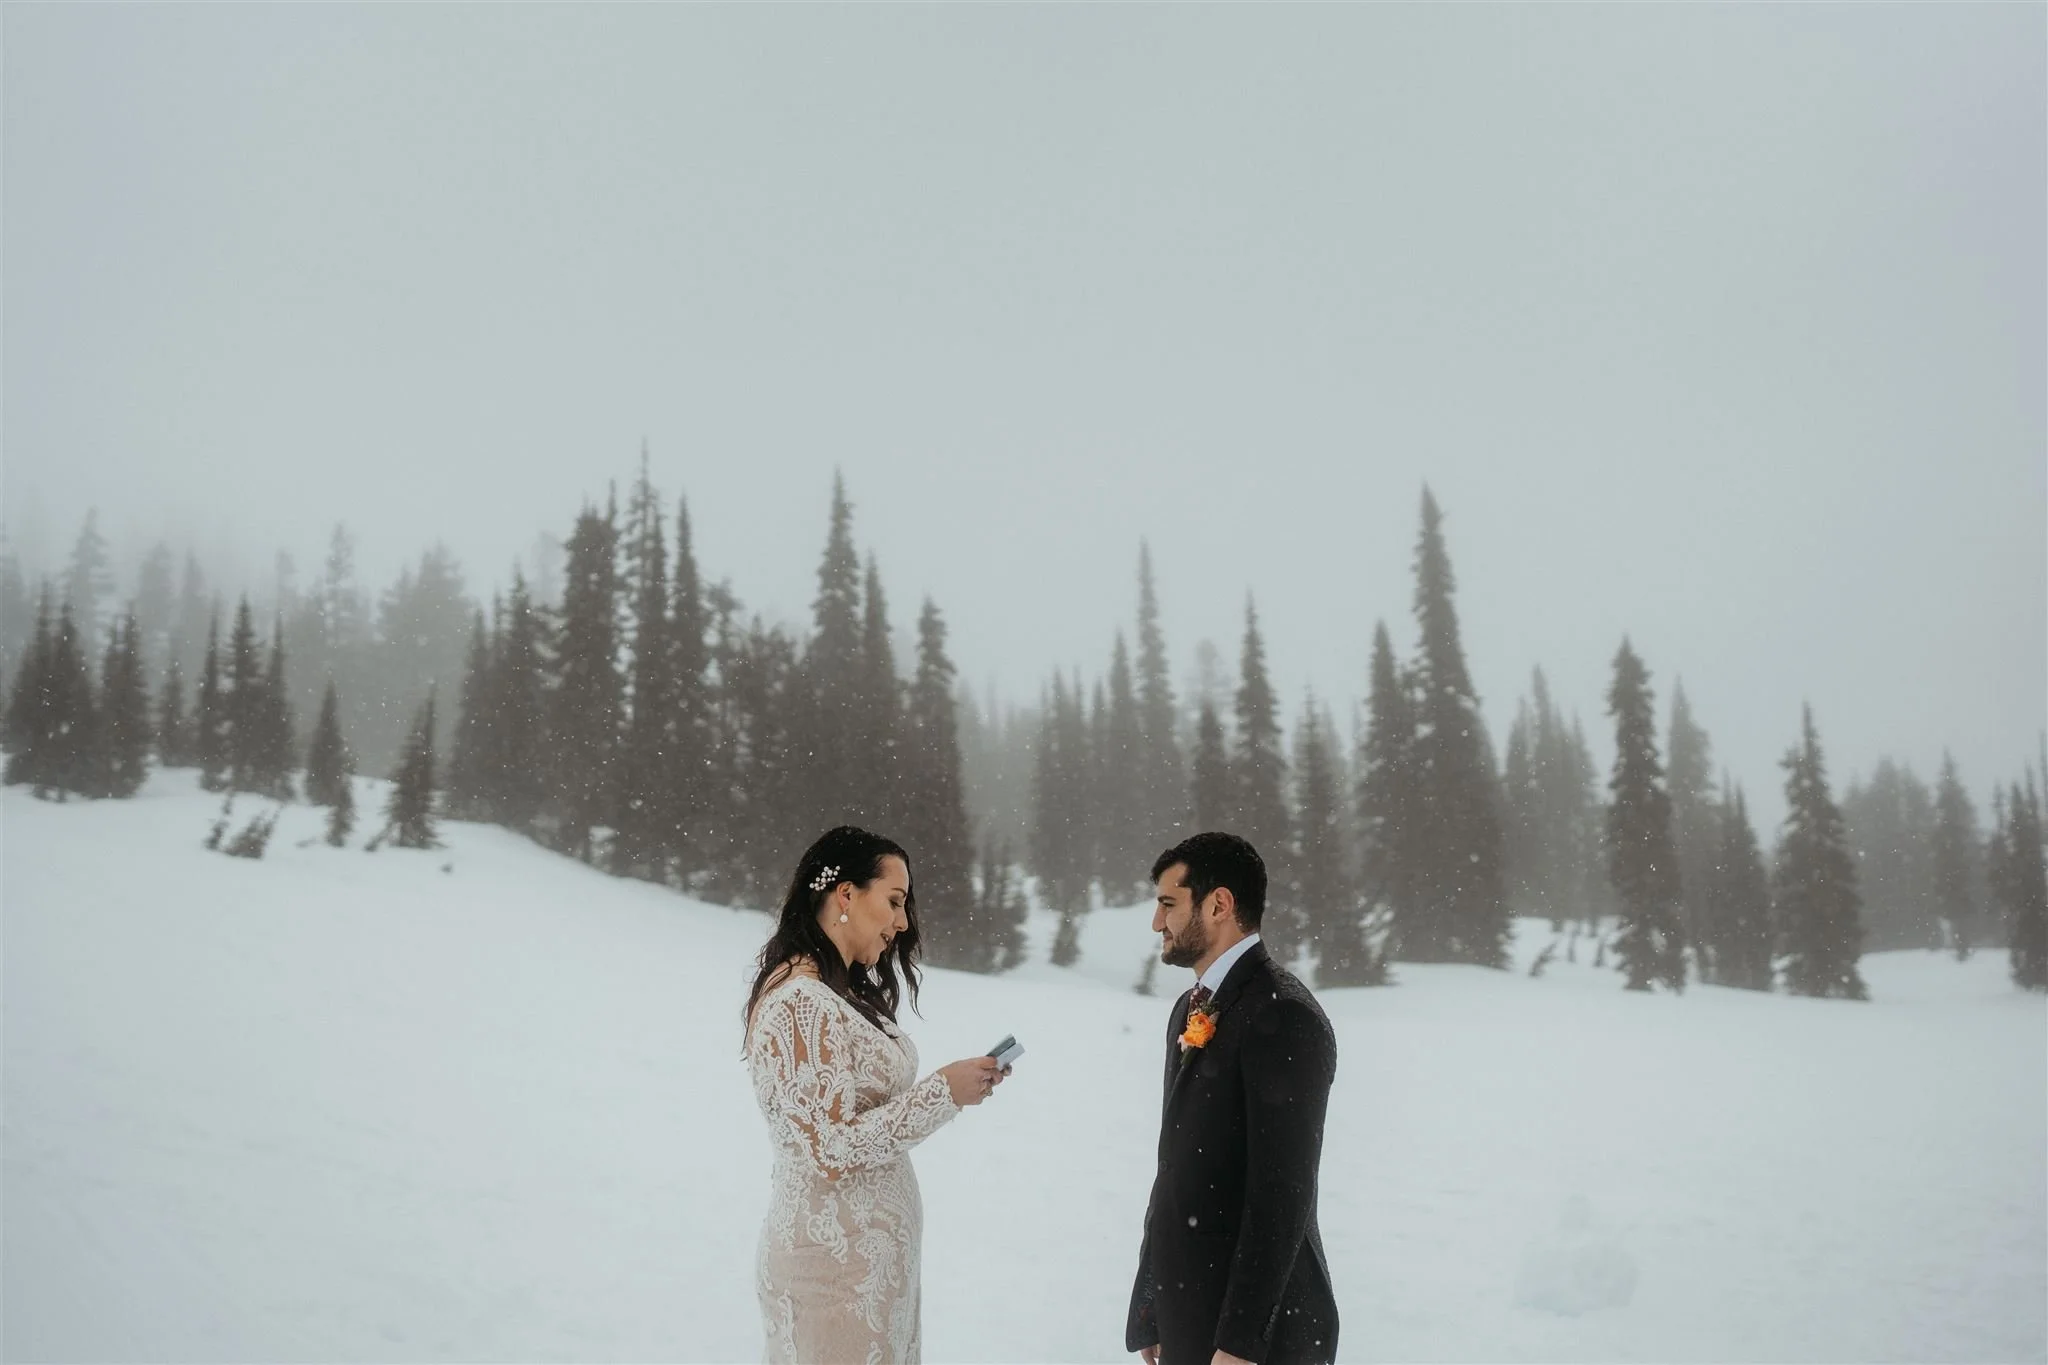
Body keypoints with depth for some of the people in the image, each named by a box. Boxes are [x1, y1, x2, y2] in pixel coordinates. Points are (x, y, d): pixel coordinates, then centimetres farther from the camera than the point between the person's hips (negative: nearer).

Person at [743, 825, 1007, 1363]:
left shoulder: (842, 991, 10)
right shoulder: (798, 1002, -20)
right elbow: (833, 1148, -23)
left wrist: (955, 1086, 0)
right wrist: (942, 1093, -17)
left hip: (869, 1250, 9)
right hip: (835, 1260, -9)